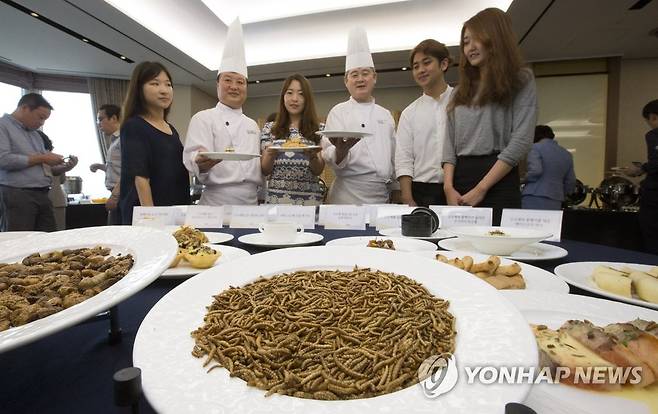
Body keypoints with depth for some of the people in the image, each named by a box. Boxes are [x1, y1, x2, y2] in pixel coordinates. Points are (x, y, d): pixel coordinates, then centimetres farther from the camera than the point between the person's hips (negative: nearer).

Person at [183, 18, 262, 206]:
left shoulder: (252, 125, 16)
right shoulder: (203, 118, -1)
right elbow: (193, 159, -14)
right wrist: (202, 164, -33)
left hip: (251, 204, 5)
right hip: (216, 203, -5)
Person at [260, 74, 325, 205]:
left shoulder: (318, 129, 4)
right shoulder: (270, 128, 5)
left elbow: (318, 171, -1)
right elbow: (265, 171, 3)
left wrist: (312, 156, -21)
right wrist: (270, 154, -17)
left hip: (309, 197, 0)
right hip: (277, 195, 0)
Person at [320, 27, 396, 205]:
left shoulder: (385, 115, 13)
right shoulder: (338, 112, 0)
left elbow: (394, 157, 17)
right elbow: (330, 157, -9)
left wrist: (397, 190, 13)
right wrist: (341, 150, -31)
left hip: (383, 197, 5)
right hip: (349, 197, -4)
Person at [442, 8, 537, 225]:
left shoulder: (520, 81, 6)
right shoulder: (461, 90, 18)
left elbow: (521, 141, -6)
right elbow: (450, 143, 9)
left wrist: (480, 189, -14)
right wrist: (449, 187, -7)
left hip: (499, 181, -4)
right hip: (459, 178, 4)